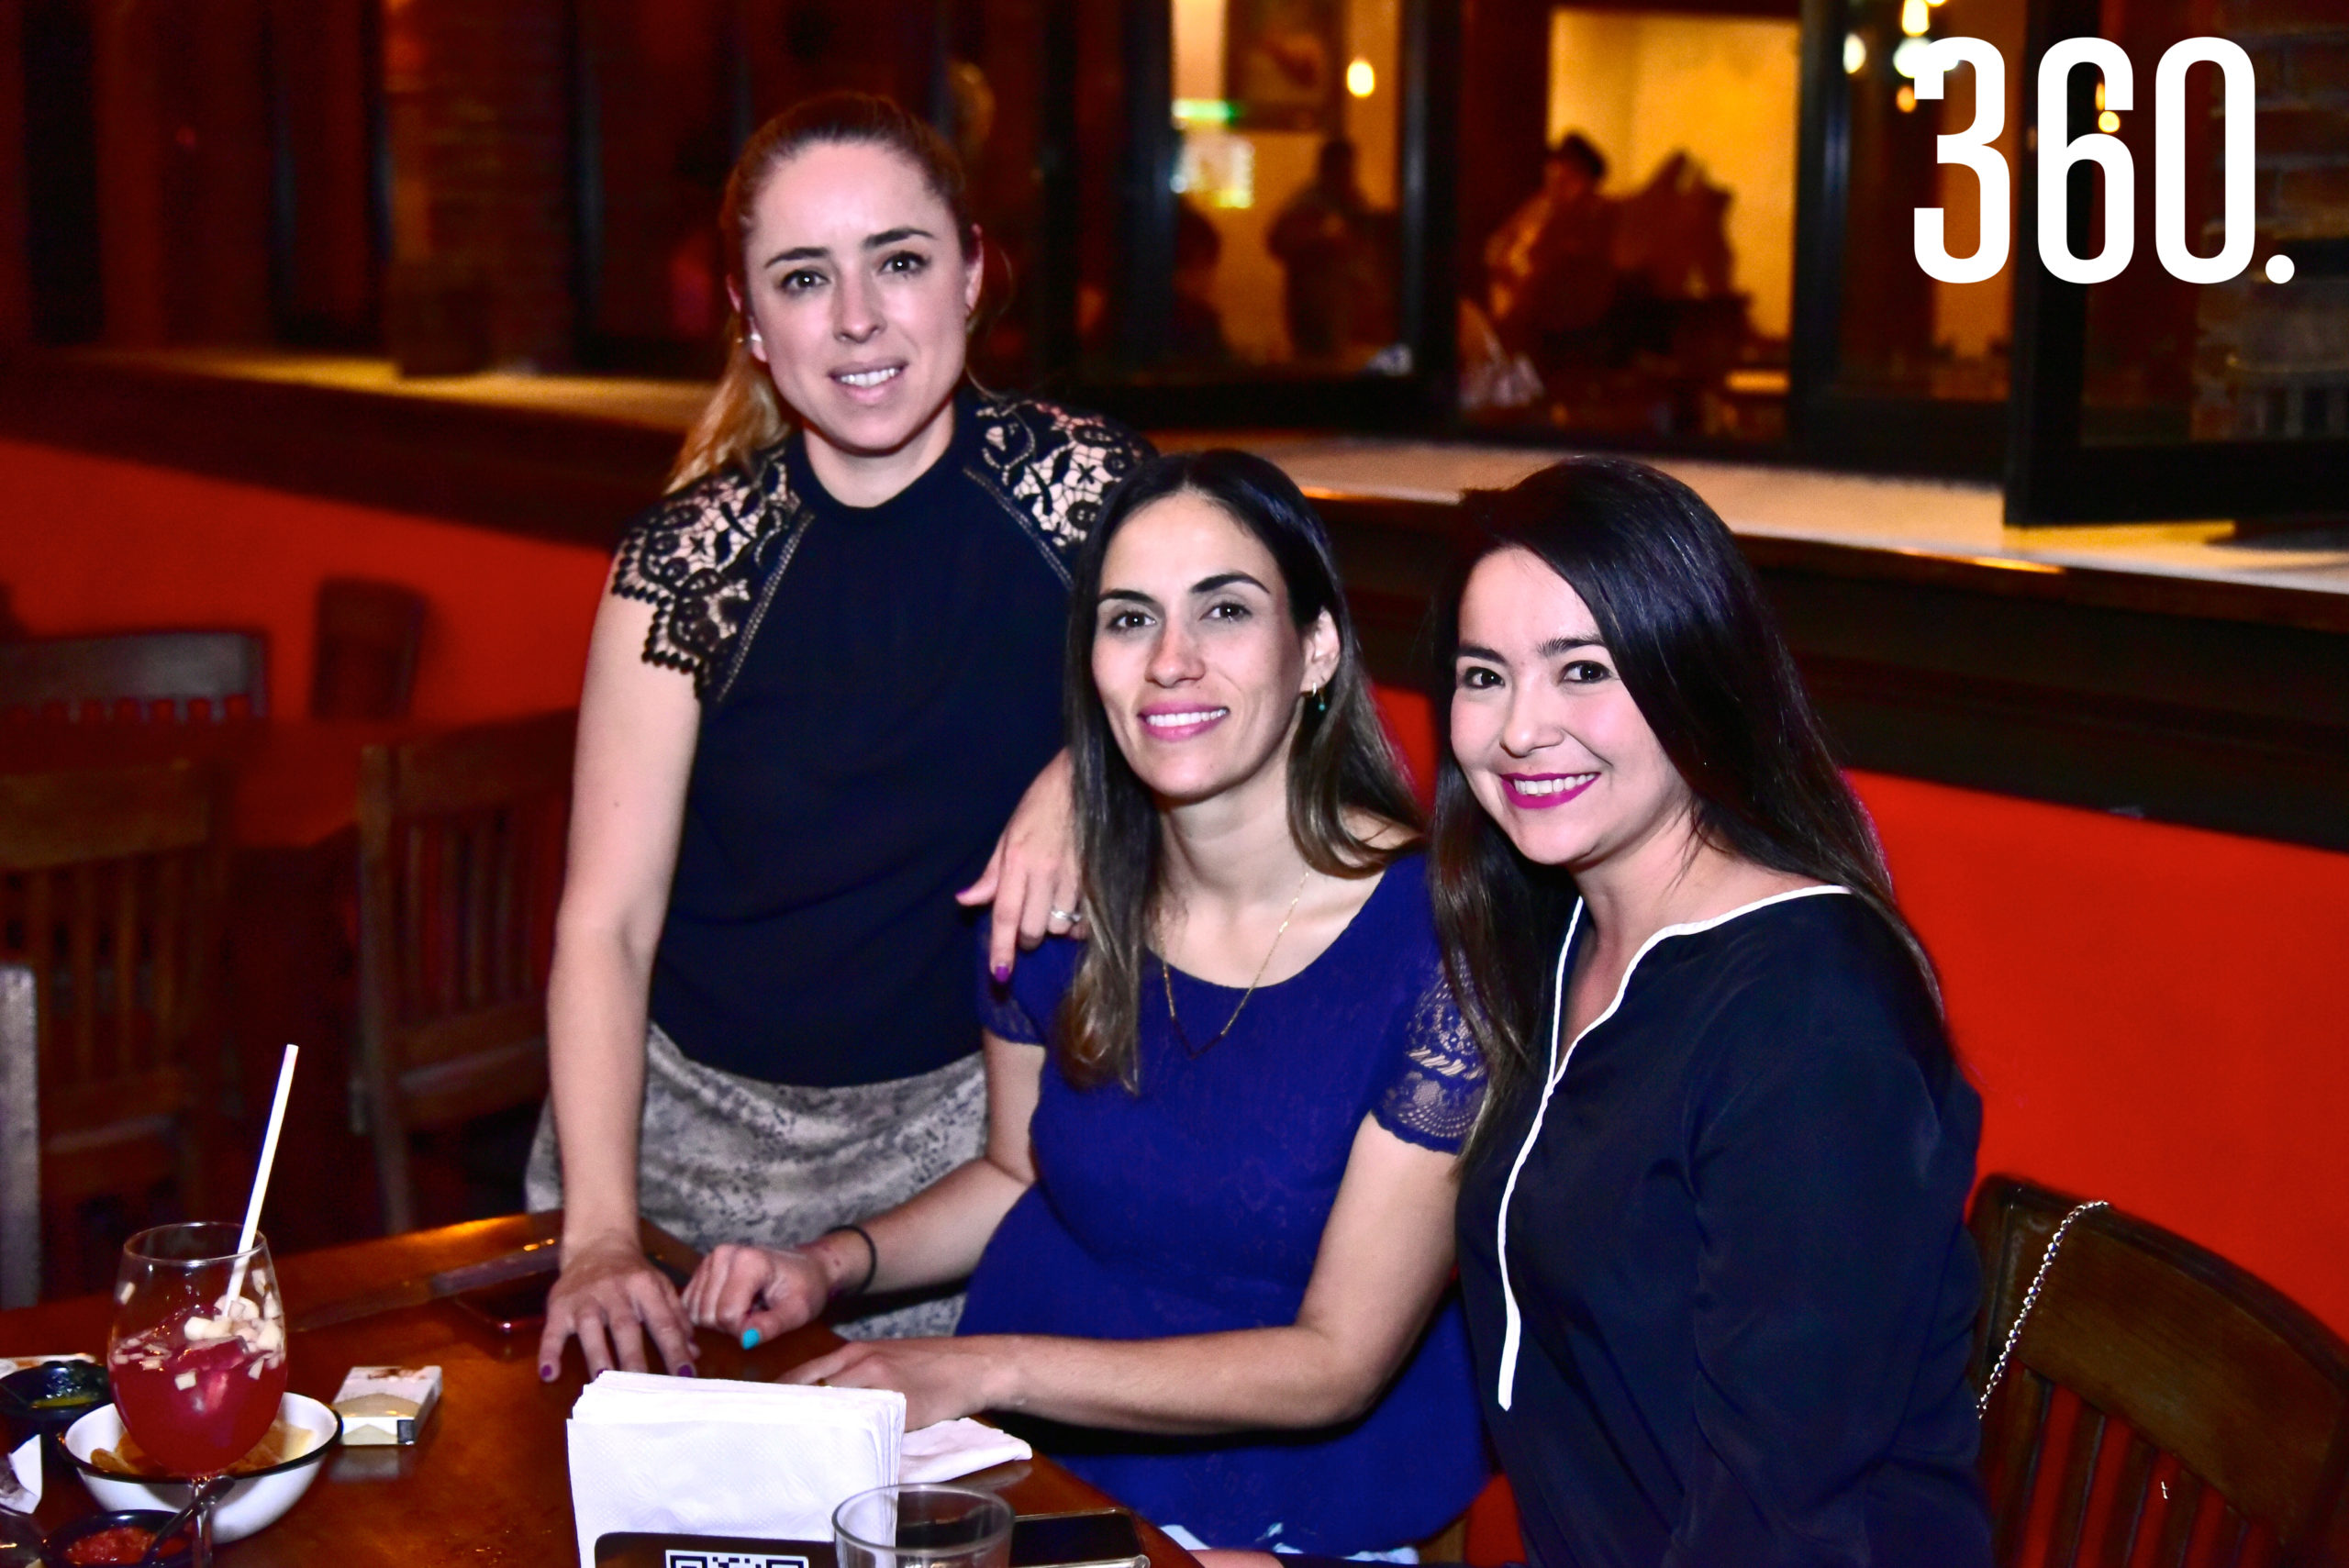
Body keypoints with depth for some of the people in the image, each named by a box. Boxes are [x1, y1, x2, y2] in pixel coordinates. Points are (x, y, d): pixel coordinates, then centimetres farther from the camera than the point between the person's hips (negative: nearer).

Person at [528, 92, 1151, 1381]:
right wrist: (599, 1233, -22)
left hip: (966, 1123, 0)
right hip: (702, 1127, 0)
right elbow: (606, 924, -10)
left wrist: (1089, 772, -18)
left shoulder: (1092, 490, -8)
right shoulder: (688, 559, -9)